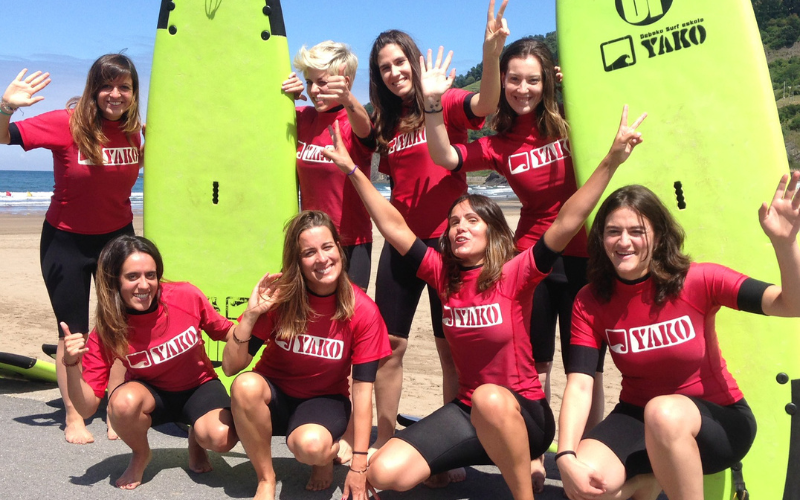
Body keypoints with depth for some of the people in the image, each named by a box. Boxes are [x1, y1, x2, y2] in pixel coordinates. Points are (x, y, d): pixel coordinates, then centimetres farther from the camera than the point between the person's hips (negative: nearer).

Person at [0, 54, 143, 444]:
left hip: (117, 236, 3)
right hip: (67, 240, -3)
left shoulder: (132, 129, -4)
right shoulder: (68, 123, -17)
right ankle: (73, 418, 21)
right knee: (72, 332, 5)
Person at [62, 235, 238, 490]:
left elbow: (226, 333, -4)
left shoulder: (186, 297, -22)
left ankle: (196, 439, 9)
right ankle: (141, 454, 0)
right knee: (123, 402, -35)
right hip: (151, 392, 1)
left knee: (222, 438, -31)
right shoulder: (106, 333, -20)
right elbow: (86, 408, -21)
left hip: (198, 387, 0)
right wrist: (72, 364, -38)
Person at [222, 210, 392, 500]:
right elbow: (230, 367, -15)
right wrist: (251, 314, -31)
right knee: (245, 385, -32)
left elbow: (362, 390, -15)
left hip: (325, 400, -1)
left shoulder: (363, 311, -19)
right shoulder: (280, 296, -17)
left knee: (310, 445, -35)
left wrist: (358, 467, -15)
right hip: (274, 394, 2)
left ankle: (330, 452, 4)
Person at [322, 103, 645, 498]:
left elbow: (567, 223, -22)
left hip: (523, 413, -4)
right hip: (468, 411, 4)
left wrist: (611, 161, -30)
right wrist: (353, 170, 0)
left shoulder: (513, 274, -12)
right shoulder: (443, 275, 0)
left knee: (490, 399, -42)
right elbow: (393, 227, 1)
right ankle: (447, 465, 18)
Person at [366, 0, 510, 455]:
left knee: (451, 349, 3)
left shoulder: (446, 104, -5)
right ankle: (385, 445, 24)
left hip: (446, 241, -5)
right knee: (389, 344, 9)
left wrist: (492, 53, -43)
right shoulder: (386, 122, 11)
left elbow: (487, 104, -26)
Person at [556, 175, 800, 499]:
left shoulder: (697, 281, -17)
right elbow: (579, 385, -18)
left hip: (718, 418, -3)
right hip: (638, 418, 3)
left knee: (663, 413, -39)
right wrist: (566, 458, -32)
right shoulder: (590, 302, -10)